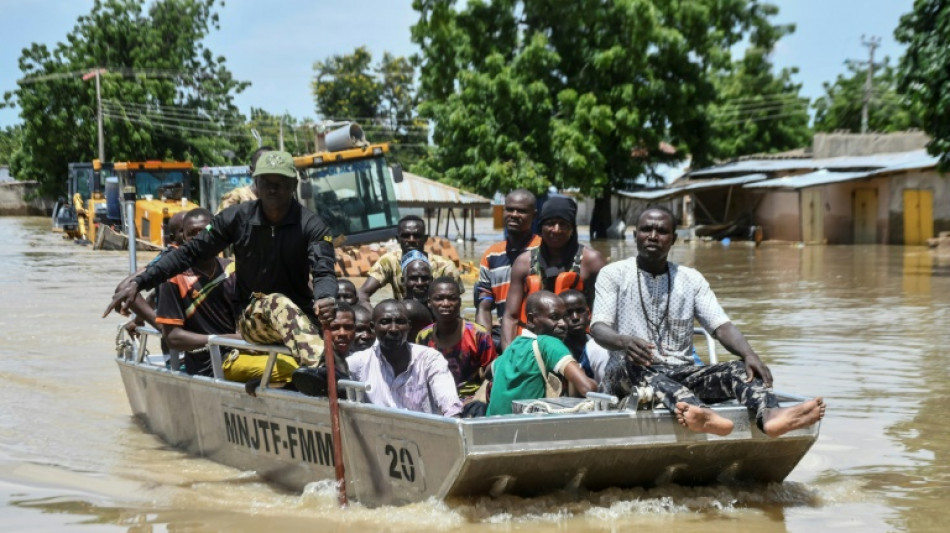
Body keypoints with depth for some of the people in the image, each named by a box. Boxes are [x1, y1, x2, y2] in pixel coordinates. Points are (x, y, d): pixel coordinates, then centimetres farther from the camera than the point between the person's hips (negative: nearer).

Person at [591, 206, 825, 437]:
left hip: (682, 375, 4)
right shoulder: (614, 274, 6)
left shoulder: (691, 279, 15)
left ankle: (770, 415, -59)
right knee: (631, 363, -39)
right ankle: (699, 413, -68)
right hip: (626, 377, -3)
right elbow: (598, 328, -7)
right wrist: (623, 341, -32)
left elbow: (721, 325, 3)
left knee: (740, 369, -23)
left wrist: (749, 354, -19)